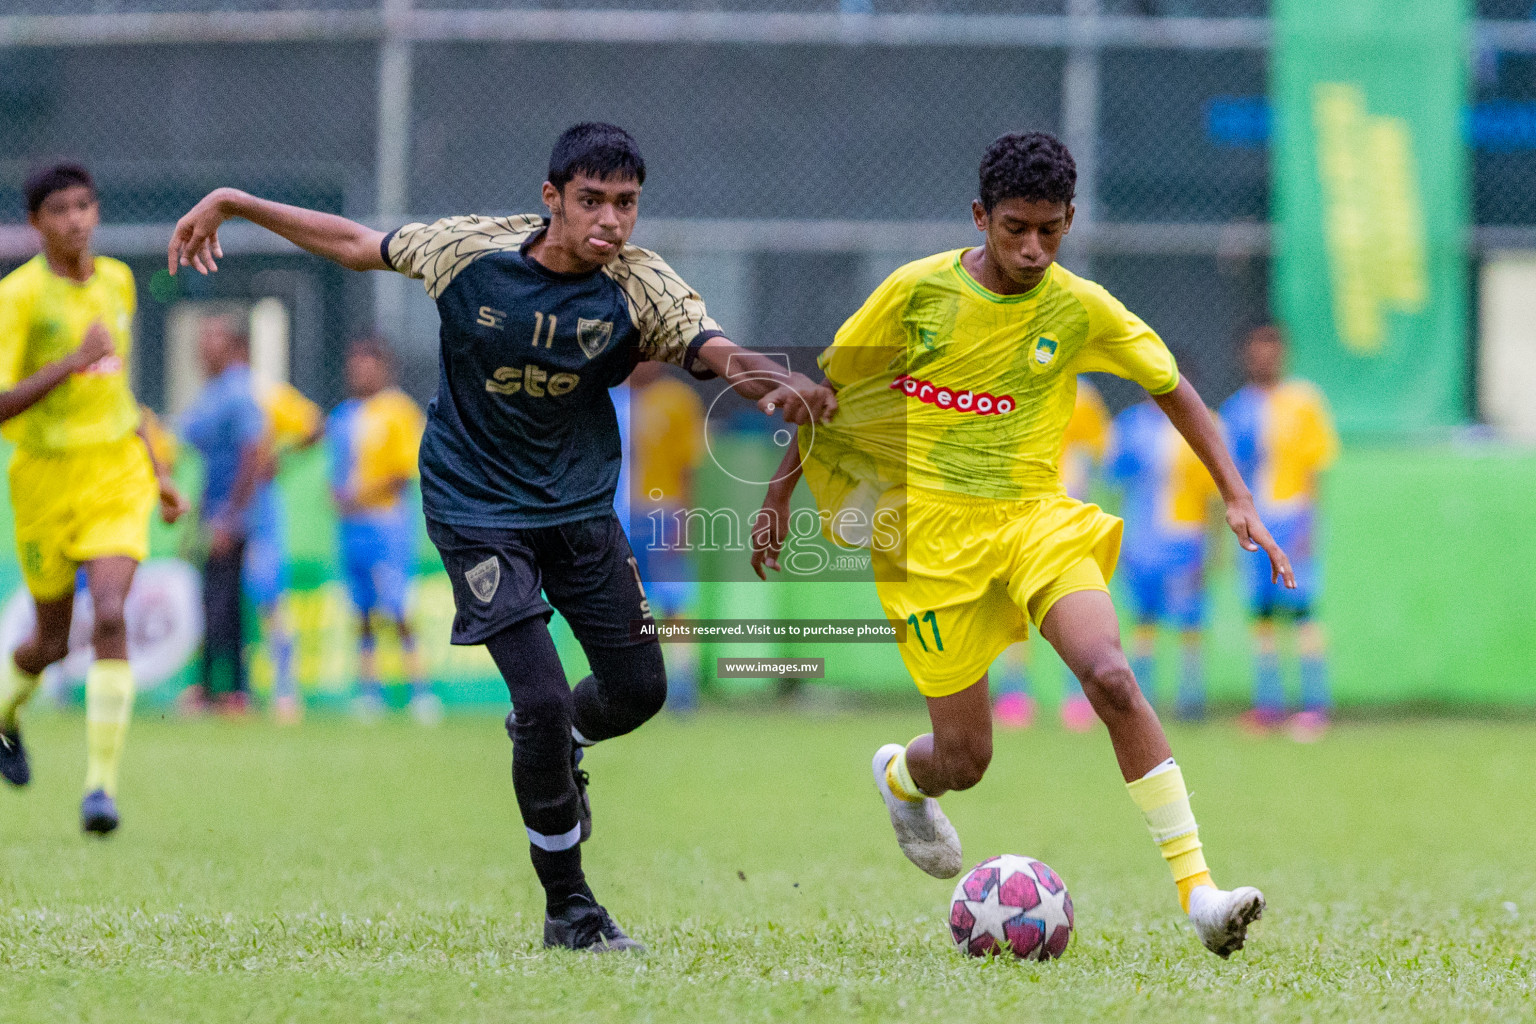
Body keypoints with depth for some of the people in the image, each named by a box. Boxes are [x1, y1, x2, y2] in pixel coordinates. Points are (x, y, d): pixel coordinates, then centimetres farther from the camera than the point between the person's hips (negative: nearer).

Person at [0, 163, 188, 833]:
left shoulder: (117, 281, 7)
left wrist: (156, 472, 22)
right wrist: (74, 362, -30)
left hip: (117, 474, 3)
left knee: (109, 618, -17)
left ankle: (101, 783, -17)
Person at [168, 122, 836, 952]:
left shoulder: (638, 285, -13)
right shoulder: (471, 251, -15)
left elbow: (718, 352, -27)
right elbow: (358, 245, 0)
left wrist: (776, 385, -50)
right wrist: (234, 205, 0)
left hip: (581, 504, 3)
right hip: (477, 506, -3)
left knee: (637, 688, 5)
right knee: (543, 700, -14)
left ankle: (549, 744, 43)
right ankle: (567, 908, 2)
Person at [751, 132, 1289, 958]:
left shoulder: (1080, 309, -2)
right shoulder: (917, 292, -7)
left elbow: (1172, 389, 8)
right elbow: (823, 386, 5)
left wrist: (1238, 502, 1)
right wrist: (777, 496, 8)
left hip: (1035, 518, 1)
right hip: (931, 530, -1)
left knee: (1111, 679, -24)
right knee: (964, 758, -2)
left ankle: (1197, 891, -24)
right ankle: (899, 778, 39)